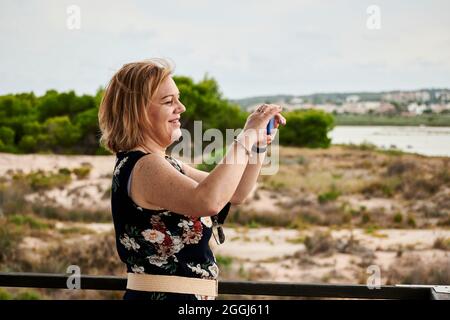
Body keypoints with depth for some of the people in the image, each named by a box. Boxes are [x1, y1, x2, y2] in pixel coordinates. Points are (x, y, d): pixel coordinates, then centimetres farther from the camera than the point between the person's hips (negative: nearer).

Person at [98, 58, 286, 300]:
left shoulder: (164, 164, 12)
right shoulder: (143, 167, -18)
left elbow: (234, 194, 17)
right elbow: (208, 201, -36)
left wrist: (258, 140, 3)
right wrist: (247, 136, -26)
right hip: (161, 293, -10)